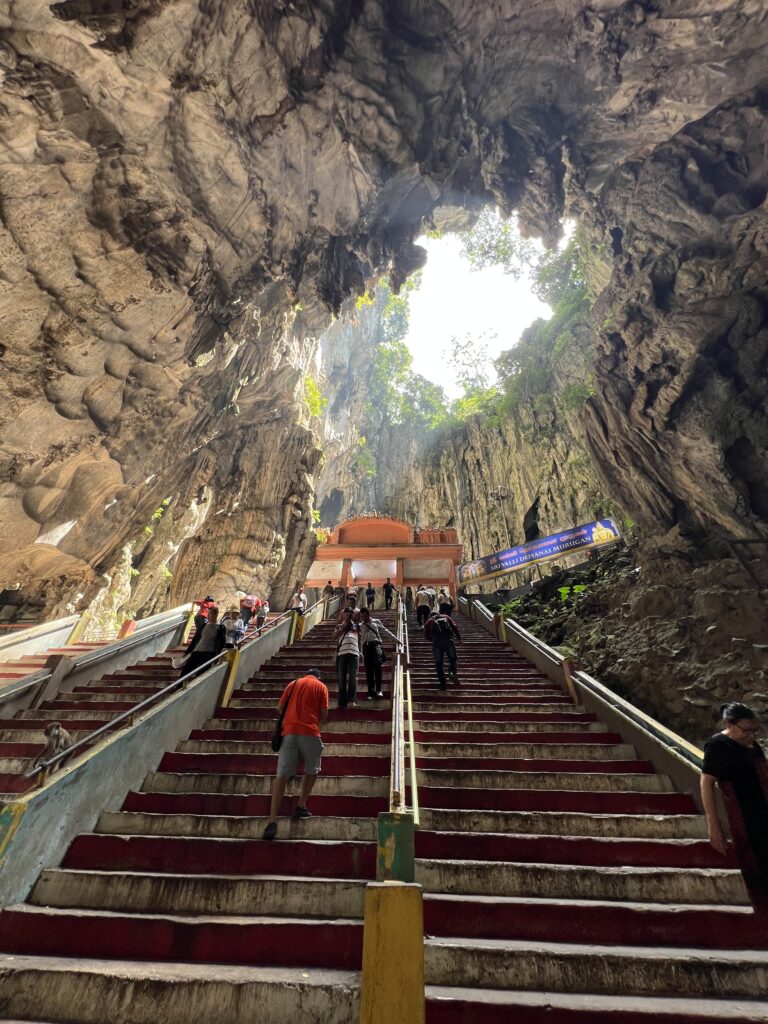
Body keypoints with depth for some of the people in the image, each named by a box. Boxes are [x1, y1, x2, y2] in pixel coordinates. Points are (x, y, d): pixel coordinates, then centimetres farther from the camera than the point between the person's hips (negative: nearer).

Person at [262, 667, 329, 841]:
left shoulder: (293, 684, 18)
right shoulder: (321, 686, 9)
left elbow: (280, 707, 14)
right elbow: (324, 714, 3)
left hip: (289, 732, 2)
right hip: (310, 732, -2)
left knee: (281, 776, -2)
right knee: (311, 771, 22)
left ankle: (272, 821, -10)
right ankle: (301, 806, 21)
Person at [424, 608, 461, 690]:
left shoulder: (429, 621, 22)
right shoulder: (446, 617, 25)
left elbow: (426, 635, 15)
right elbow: (454, 627, 11)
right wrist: (458, 636, 10)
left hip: (436, 642, 0)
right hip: (448, 640, 0)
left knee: (439, 663, 10)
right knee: (453, 659, 14)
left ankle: (442, 683, 8)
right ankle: (453, 672, -13)